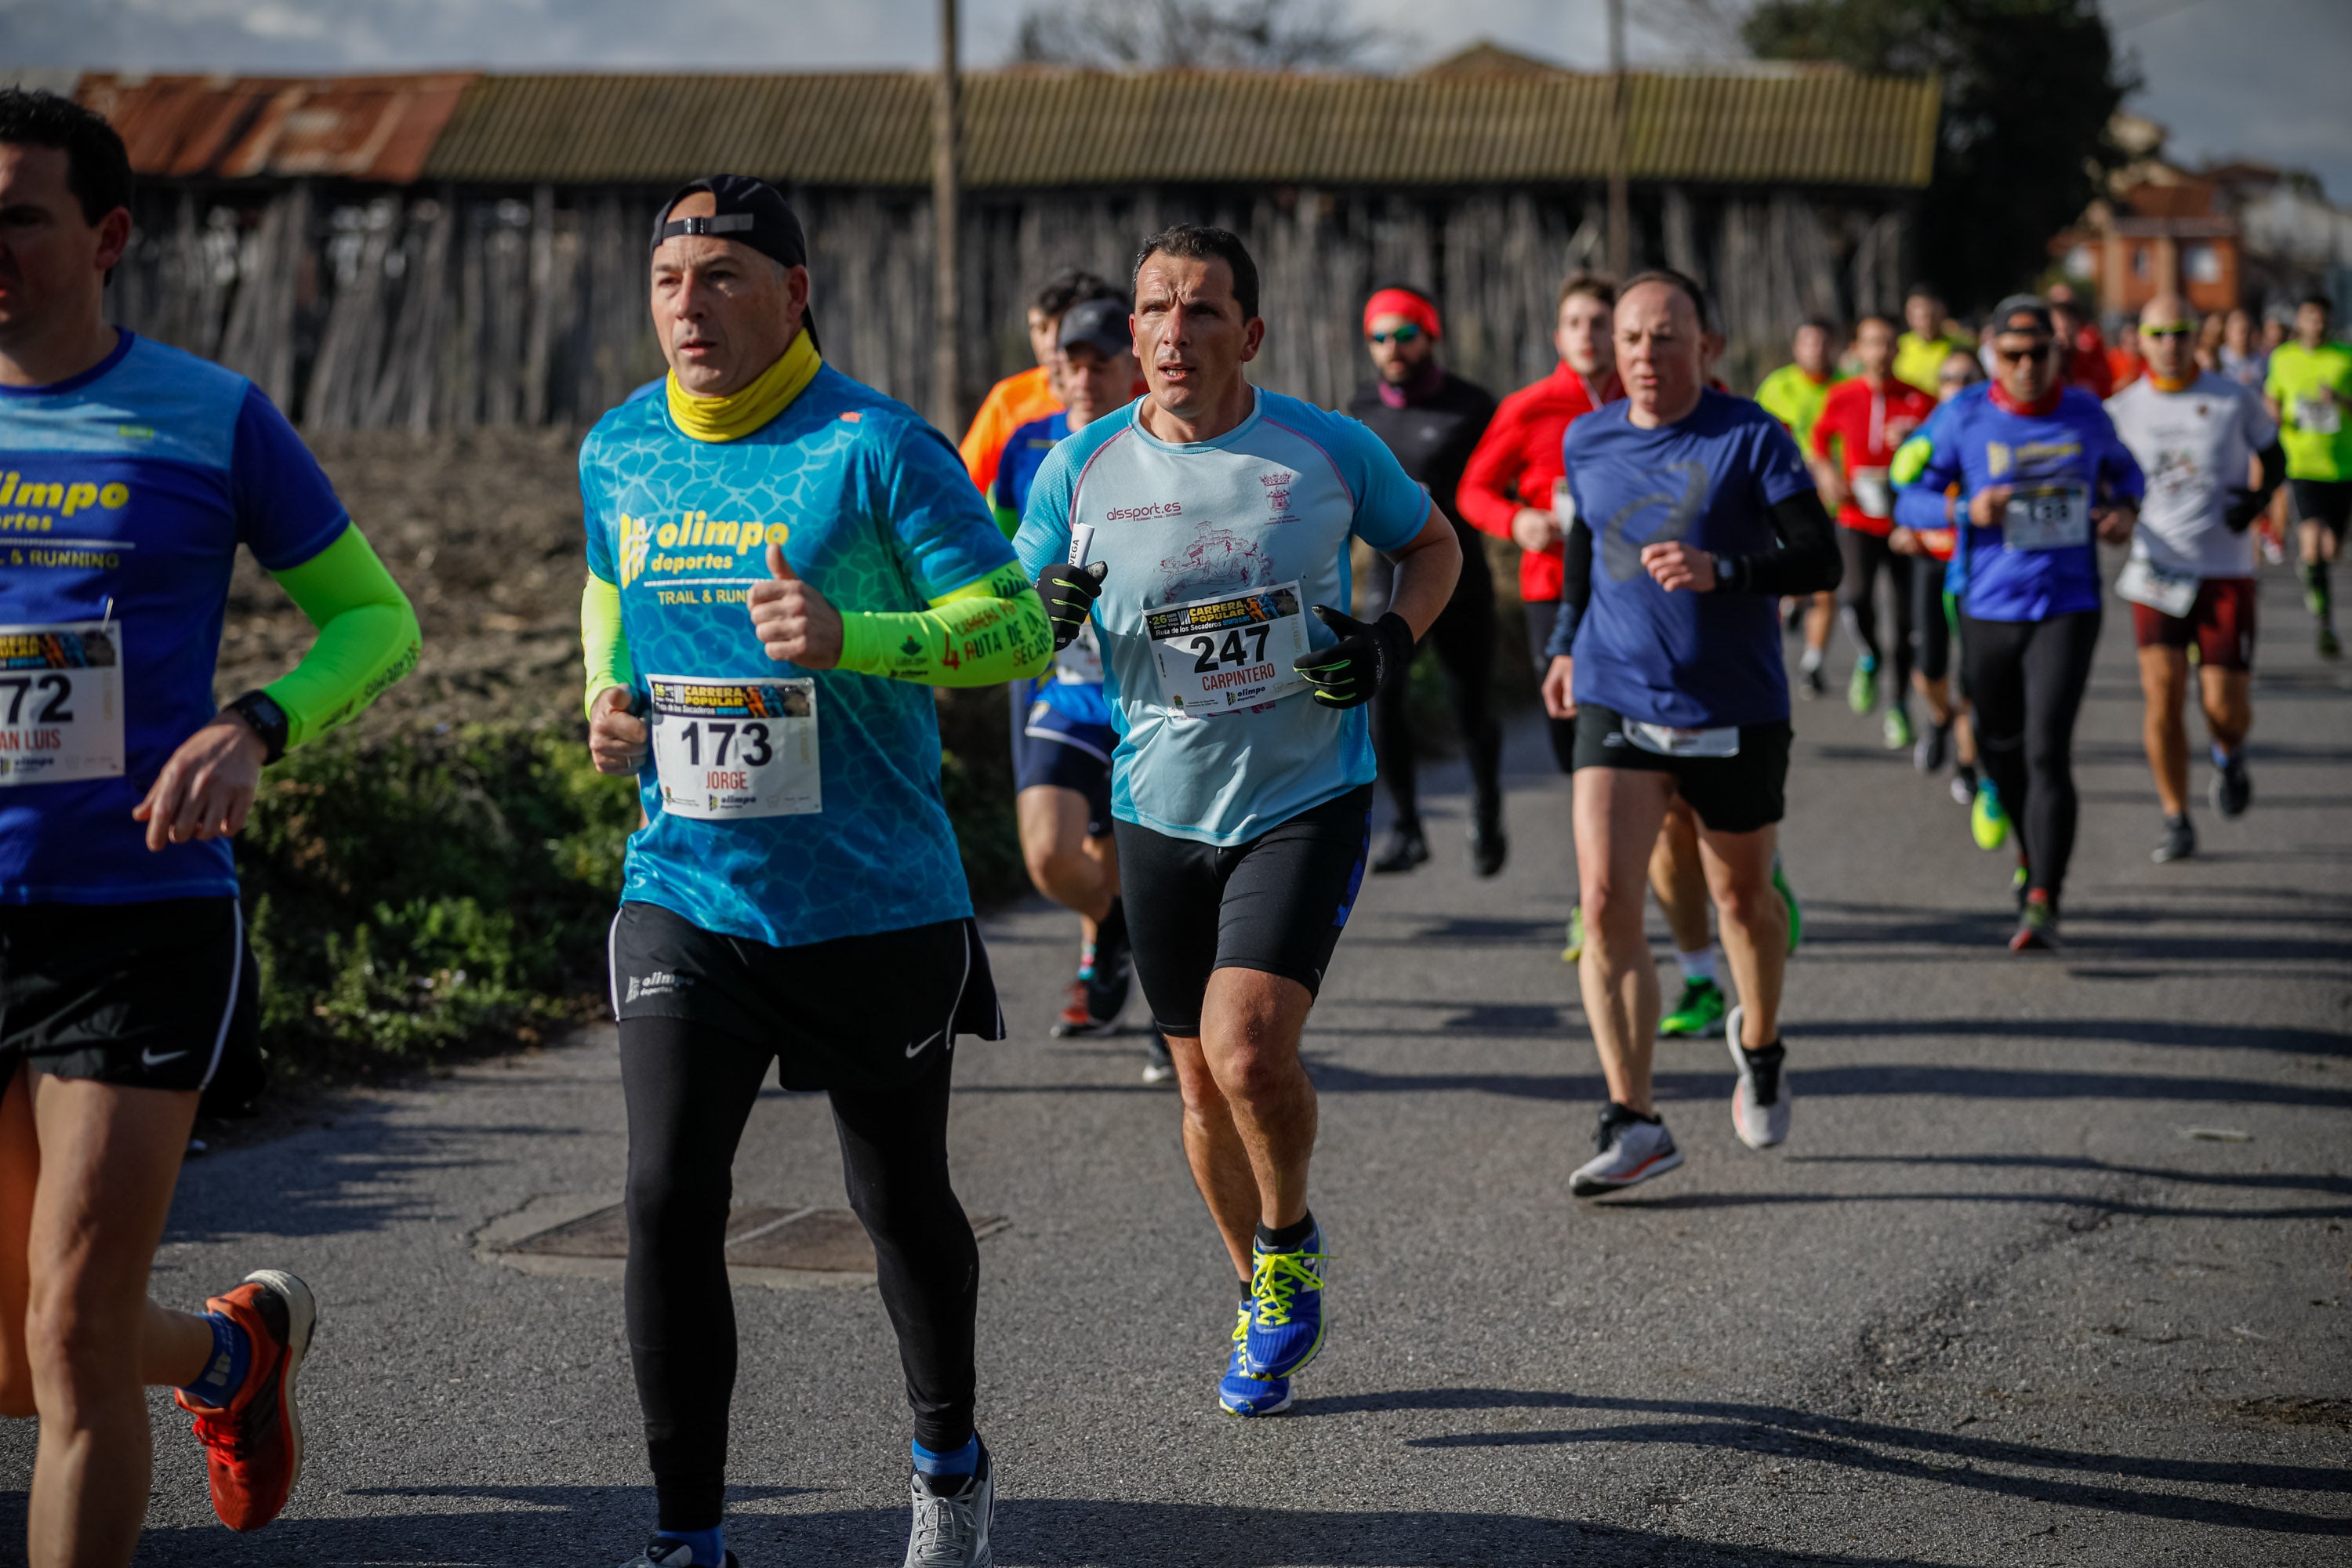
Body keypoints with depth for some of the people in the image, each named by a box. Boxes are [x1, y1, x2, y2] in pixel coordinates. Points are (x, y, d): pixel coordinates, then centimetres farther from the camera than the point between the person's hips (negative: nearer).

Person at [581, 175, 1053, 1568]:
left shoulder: (877, 447, -12)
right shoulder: (617, 451, 5)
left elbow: (1021, 626, -15)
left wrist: (850, 636, -30)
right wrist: (610, 703, 3)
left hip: (877, 903, -3)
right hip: (687, 892, 3)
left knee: (901, 1200, 13)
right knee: (668, 1197, -10)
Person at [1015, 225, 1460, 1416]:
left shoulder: (1329, 450, -5)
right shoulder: (1081, 469, -3)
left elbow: (1433, 544, 12)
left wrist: (1392, 641, -7)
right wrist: (1044, 616, -17)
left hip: (1309, 798, -3)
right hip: (1162, 814, 3)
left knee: (1247, 1048, -21)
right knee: (1202, 1081, 10)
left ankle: (1290, 1248, 9)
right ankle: (1267, 1301, 34)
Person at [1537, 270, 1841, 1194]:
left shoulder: (1751, 440, -9)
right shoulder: (1587, 442, 4)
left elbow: (1819, 560, -15)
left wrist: (1720, 570, -30)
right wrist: (1566, 643, 23)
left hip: (1736, 714, -2)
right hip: (1616, 705, 2)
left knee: (1741, 897, 15)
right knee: (1606, 900, -14)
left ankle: (1759, 1045, 46)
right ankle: (1634, 1123, -12)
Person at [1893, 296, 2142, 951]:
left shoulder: (2084, 413, 1)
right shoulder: (1964, 418, -4)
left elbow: (2122, 468, 21)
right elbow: (1908, 498, -2)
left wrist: (2125, 510, -1)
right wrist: (1965, 511, -21)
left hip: (2066, 608, -1)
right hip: (1988, 608, 1)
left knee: (2047, 752, -15)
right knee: (2000, 743, 16)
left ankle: (2042, 903, -17)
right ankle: (2031, 848, 46)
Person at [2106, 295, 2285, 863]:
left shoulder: (2234, 400, 0)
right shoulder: (2121, 410, 2)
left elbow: (2275, 457, 13)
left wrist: (2259, 497, -7)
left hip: (2226, 571, 0)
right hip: (2156, 574, 0)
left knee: (2225, 704, -4)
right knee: (2163, 692, -12)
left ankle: (2230, 754, 34)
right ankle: (2176, 822, 2)